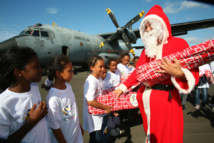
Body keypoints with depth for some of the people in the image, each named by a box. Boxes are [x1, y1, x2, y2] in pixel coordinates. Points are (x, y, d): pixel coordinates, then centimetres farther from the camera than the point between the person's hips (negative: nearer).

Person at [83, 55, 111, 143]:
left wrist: (109, 108, 6)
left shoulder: (99, 80, 3)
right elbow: (90, 101, -32)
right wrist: (106, 108, -23)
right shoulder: (90, 81, -24)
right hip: (94, 118, -8)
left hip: (101, 115, 8)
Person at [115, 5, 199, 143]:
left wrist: (179, 73, -29)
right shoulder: (147, 49, 12)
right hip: (145, 99, 5)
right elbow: (138, 71, 13)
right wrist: (122, 87, 9)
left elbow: (193, 75, -8)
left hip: (166, 99, -4)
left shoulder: (178, 43, -4)